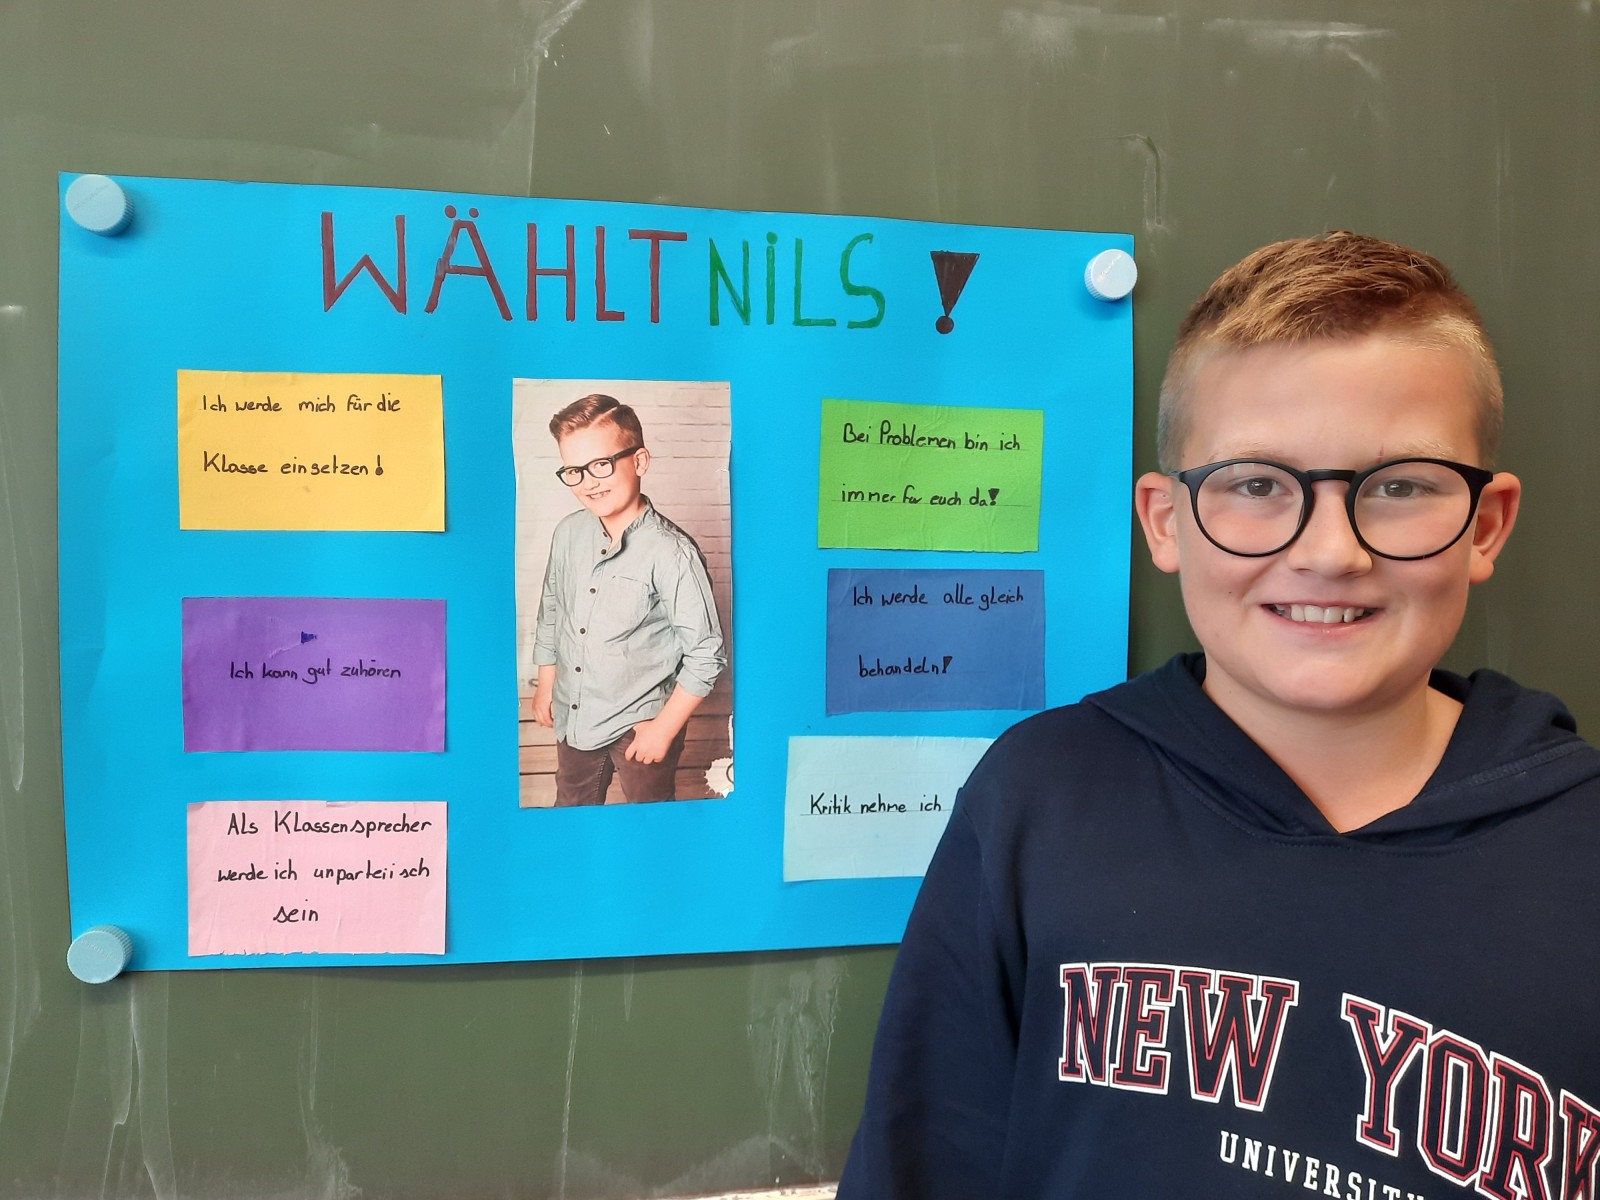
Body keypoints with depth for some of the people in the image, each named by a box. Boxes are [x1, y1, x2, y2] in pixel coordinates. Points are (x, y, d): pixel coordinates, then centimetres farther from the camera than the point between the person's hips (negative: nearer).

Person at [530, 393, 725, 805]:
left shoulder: (671, 552, -23)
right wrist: (546, 682, 16)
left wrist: (665, 727, -13)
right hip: (573, 717, 6)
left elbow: (706, 655, -18)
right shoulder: (569, 532, -4)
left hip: (639, 725, -5)